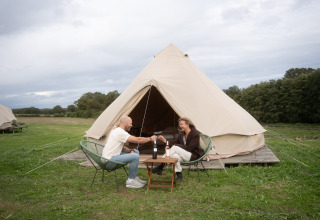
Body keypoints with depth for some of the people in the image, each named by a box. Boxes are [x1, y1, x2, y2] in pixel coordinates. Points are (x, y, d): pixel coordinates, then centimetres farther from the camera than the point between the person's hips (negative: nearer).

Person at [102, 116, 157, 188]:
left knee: (136, 152, 12)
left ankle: (135, 177, 15)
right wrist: (150, 139, -5)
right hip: (109, 161, -11)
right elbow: (138, 140, -20)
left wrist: (130, 151, -1)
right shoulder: (120, 133, -20)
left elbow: (122, 147, 19)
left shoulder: (117, 131, 13)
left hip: (111, 157, 11)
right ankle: (130, 181, -7)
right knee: (135, 156, -22)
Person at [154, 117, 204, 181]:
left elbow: (189, 148, -19)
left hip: (194, 155, -7)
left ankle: (161, 166, -22)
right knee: (175, 156, -28)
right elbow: (174, 143, 7)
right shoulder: (181, 134, 8)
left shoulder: (195, 134, -13)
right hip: (184, 155, 7)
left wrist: (177, 145, -17)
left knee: (175, 148, -28)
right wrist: (165, 140, -8)